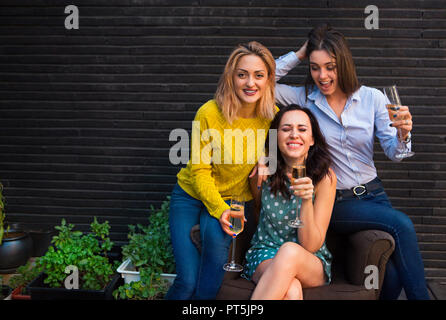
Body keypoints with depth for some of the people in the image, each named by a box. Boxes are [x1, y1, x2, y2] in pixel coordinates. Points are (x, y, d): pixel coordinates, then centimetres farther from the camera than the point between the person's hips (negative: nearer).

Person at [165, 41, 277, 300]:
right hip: (192, 195, -2)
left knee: (217, 235, -33)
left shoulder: (272, 116, -10)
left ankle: (204, 298, -11)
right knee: (188, 281, -15)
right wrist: (219, 209, -25)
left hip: (234, 199, 2)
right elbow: (199, 171, -14)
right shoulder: (209, 114, -20)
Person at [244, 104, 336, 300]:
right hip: (265, 255, 0)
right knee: (291, 291, -37)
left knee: (290, 251, -38)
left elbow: (310, 246, -14)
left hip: (312, 264, 0)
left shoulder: (324, 177, -10)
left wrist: (307, 201, -27)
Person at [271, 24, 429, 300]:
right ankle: (420, 295, -10)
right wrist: (298, 55, -5)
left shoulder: (372, 98, 1)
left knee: (393, 277, -16)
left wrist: (403, 135, -24)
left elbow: (394, 152, -2)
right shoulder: (305, 99, -1)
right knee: (402, 224, -26)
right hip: (333, 202, -2)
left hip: (372, 192, 3)